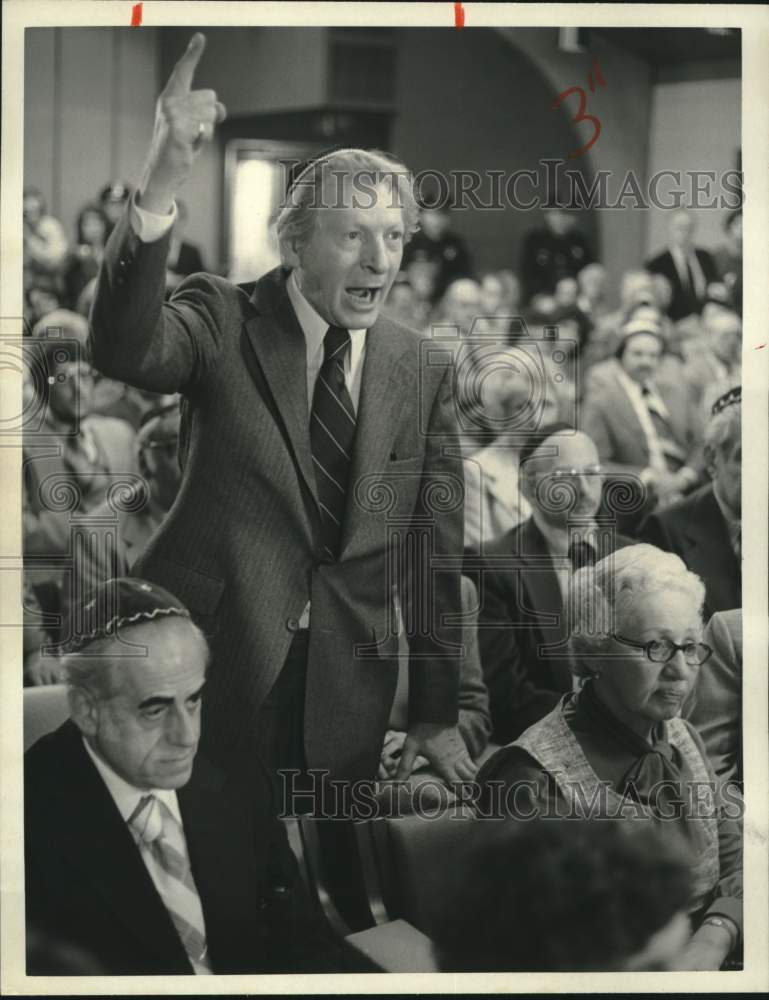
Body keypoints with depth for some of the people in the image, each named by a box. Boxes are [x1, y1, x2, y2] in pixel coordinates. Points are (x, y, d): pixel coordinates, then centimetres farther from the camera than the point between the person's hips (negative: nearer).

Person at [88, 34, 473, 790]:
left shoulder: (423, 372, 3)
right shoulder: (224, 323, -5)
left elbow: (434, 550, 7)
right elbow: (123, 350, -27)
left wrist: (437, 714, 7)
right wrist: (160, 185, -41)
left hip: (347, 696, 3)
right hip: (207, 661, -2)